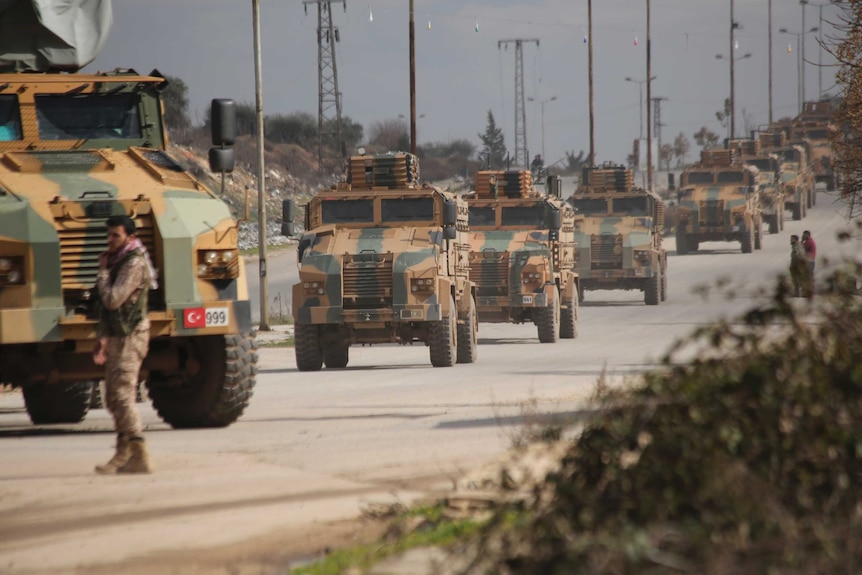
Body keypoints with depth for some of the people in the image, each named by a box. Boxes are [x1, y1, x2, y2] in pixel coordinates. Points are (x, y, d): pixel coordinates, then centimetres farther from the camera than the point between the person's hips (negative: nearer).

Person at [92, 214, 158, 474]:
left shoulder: (134, 263, -15)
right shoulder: (118, 261, 16)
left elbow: (113, 300, -24)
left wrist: (102, 271, -11)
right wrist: (101, 337, 22)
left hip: (130, 337, -10)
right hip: (117, 337, 10)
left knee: (122, 396, -13)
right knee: (113, 398, 13)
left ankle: (139, 458, -15)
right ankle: (123, 453, 20)